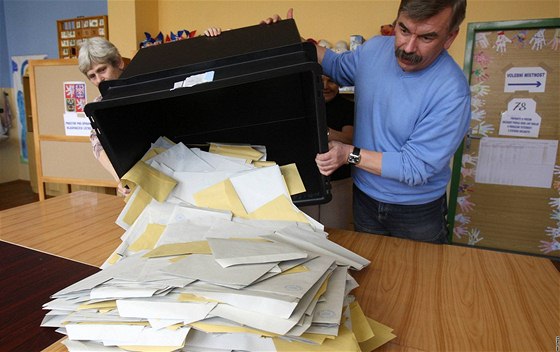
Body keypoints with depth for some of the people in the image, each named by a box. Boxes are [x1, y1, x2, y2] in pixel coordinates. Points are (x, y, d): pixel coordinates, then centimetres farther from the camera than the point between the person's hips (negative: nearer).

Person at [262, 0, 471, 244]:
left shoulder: (451, 91, -26)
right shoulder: (374, 49, -9)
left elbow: (416, 168, -26)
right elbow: (337, 66, 12)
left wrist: (350, 155, -27)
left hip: (418, 212, -4)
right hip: (364, 197, 5)